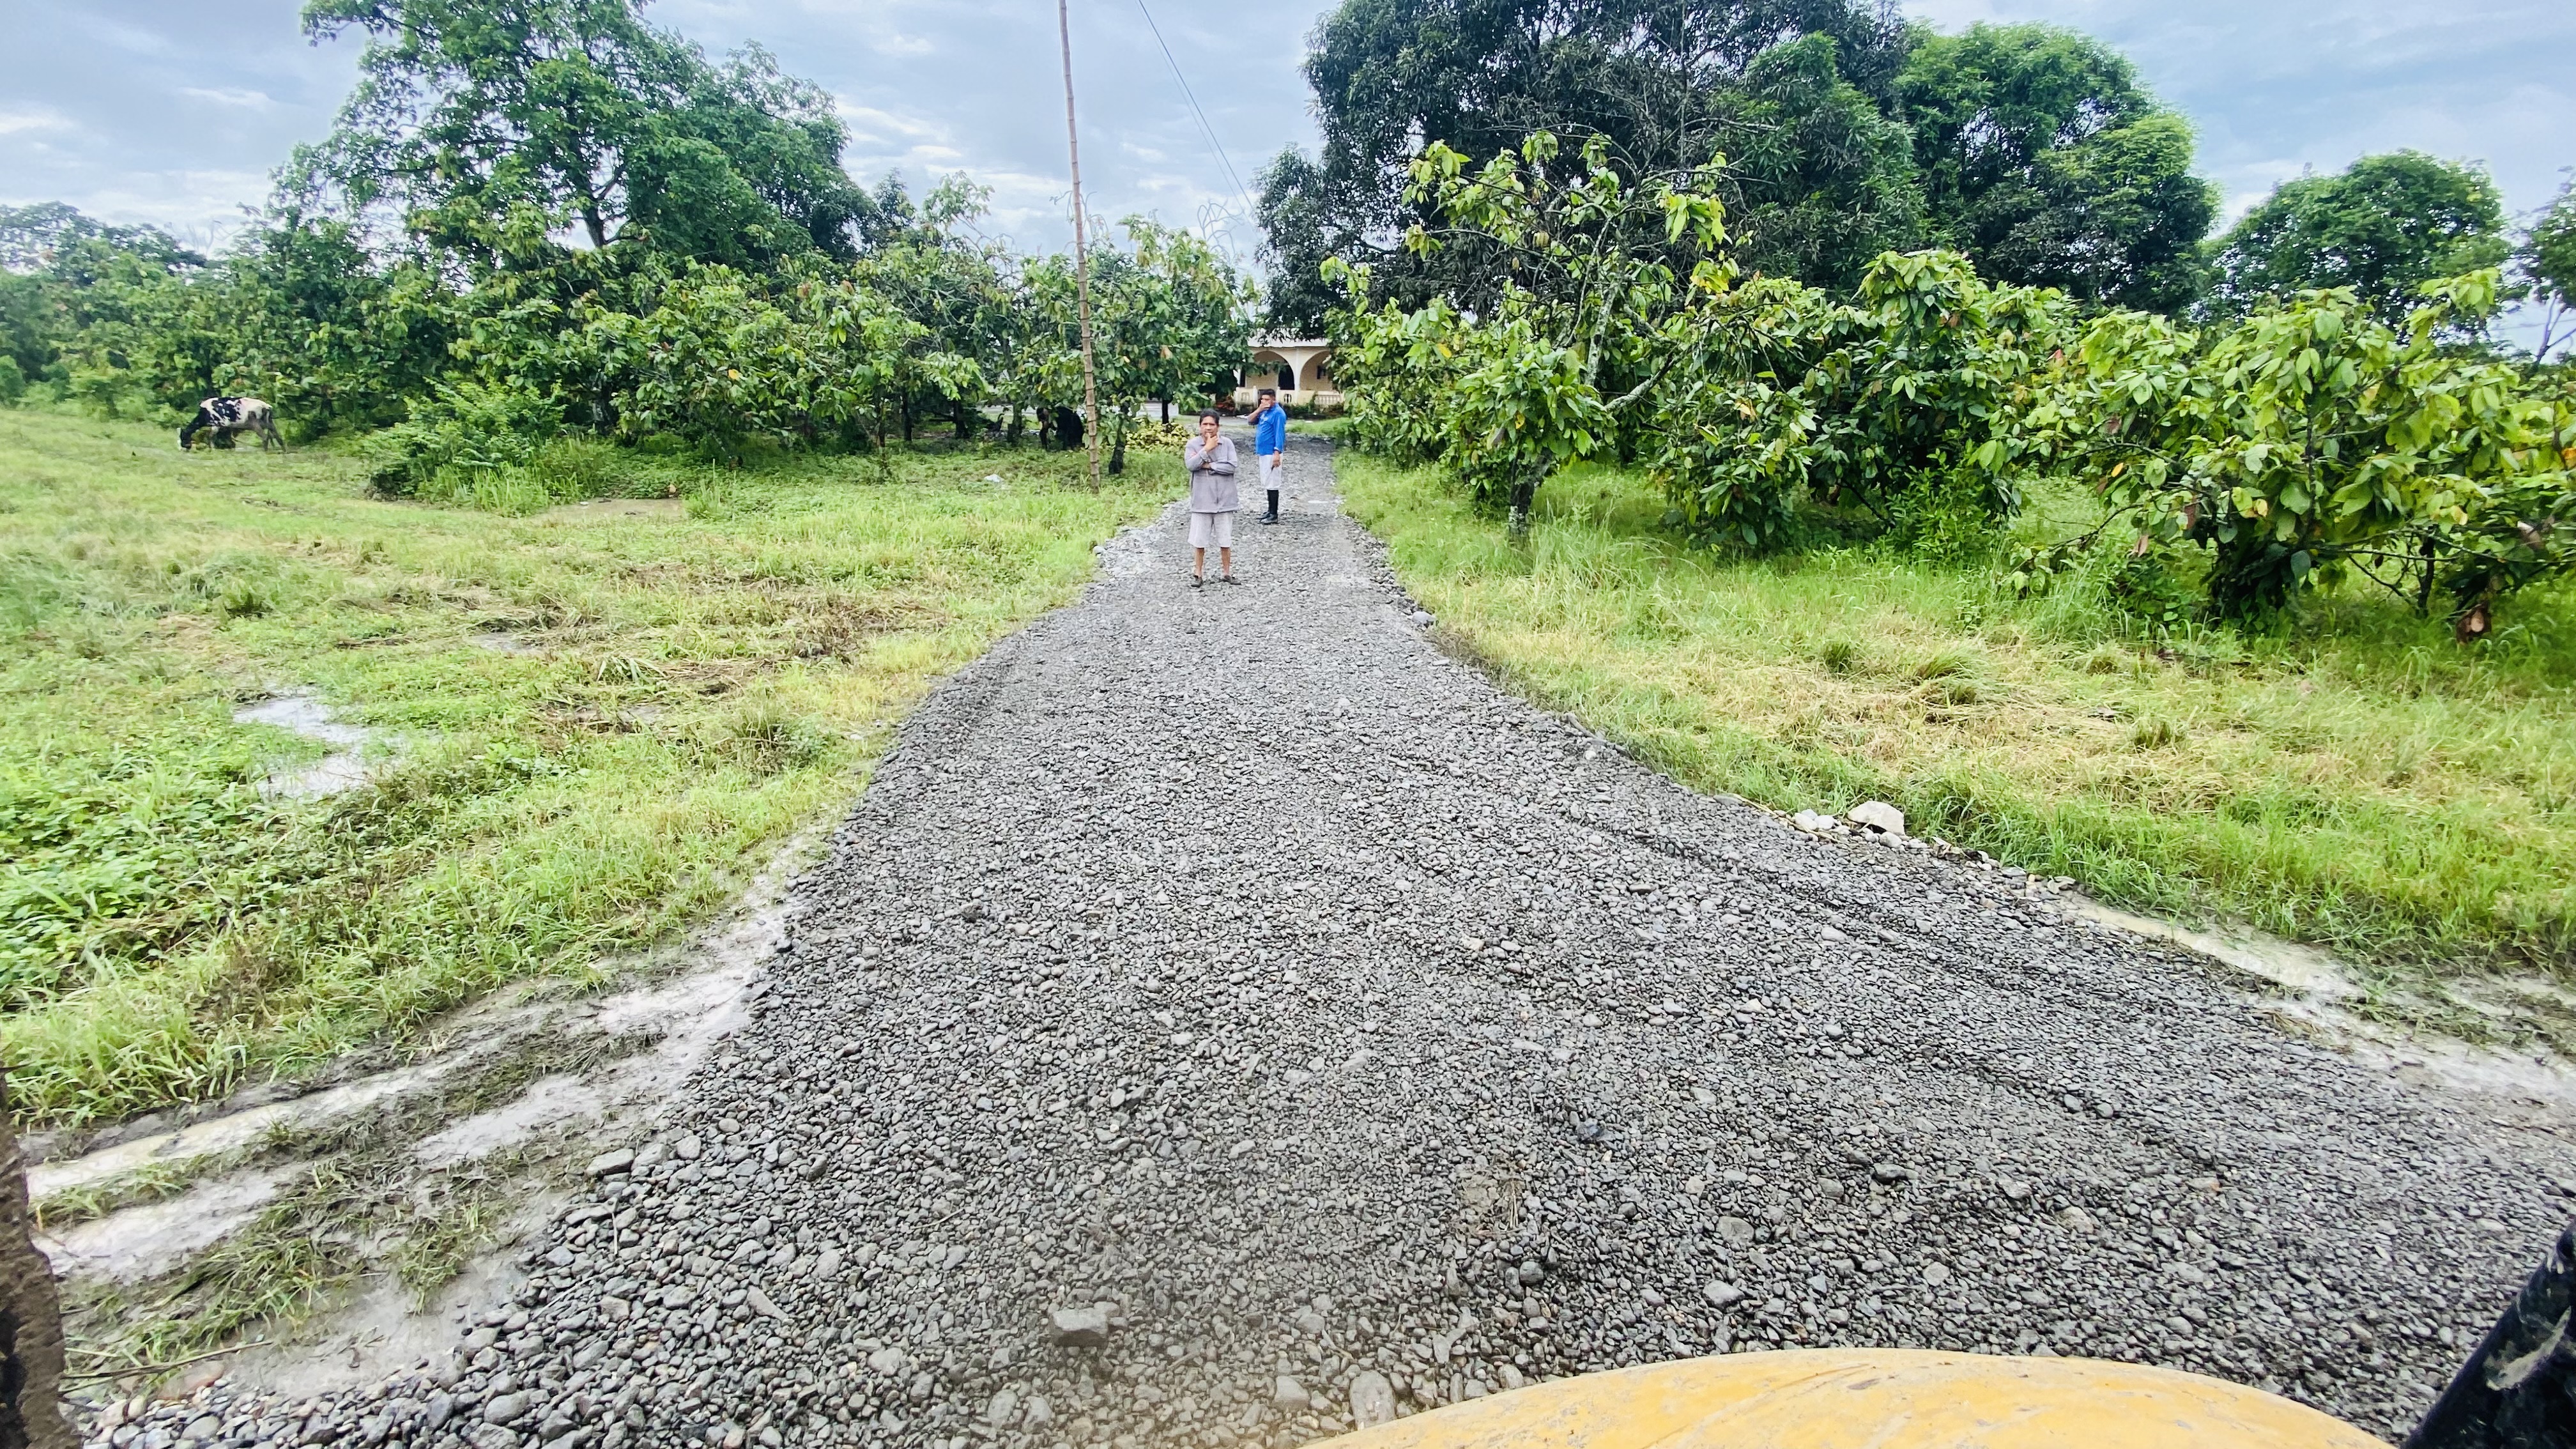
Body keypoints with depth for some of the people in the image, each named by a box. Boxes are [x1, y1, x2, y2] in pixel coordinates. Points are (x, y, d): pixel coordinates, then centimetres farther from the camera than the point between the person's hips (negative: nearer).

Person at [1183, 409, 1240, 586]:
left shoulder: (1227, 443, -1)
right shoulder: (1192, 444, -2)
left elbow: (1232, 467, -11)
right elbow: (1190, 465, -16)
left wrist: (1208, 465, -13)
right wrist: (1207, 449, -17)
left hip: (1224, 500, 1)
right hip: (1202, 501, -1)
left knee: (1225, 540, 9)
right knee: (1199, 541, 5)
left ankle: (1227, 573, 22)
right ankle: (1198, 574, 17)